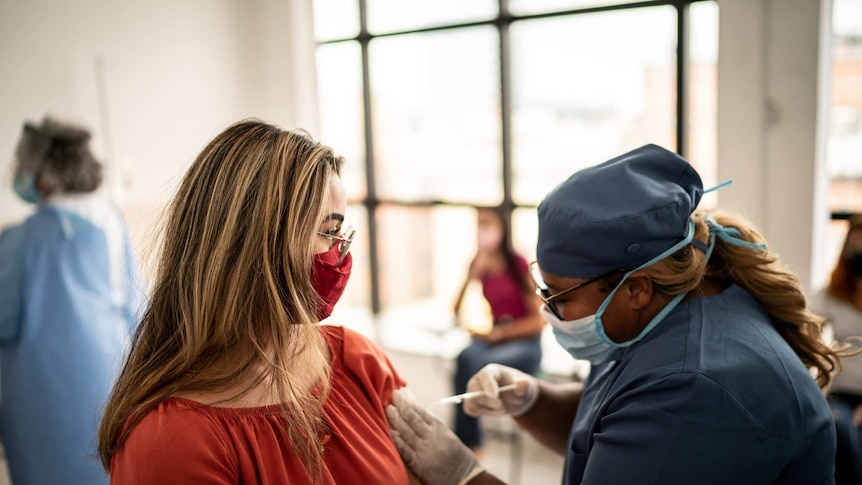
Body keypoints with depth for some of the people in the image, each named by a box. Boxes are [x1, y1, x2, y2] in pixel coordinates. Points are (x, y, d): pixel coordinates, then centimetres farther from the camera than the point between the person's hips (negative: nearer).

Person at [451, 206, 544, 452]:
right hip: (488, 342, 4)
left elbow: (540, 319, -5)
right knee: (468, 357, -31)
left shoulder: (519, 265, -5)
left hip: (523, 343, -3)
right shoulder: (478, 266, 7)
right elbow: (458, 311, -2)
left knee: (472, 362, -31)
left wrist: (499, 332, -13)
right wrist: (474, 274, -10)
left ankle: (464, 443, -19)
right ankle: (471, 443, -25)